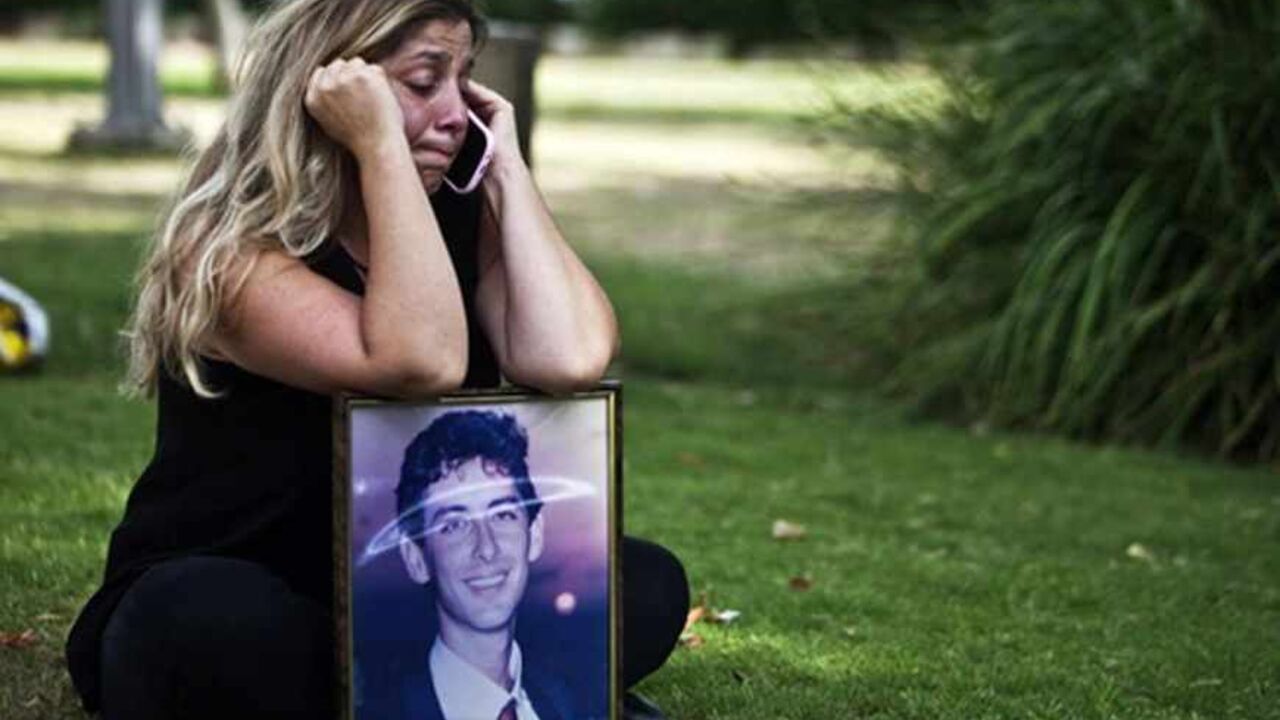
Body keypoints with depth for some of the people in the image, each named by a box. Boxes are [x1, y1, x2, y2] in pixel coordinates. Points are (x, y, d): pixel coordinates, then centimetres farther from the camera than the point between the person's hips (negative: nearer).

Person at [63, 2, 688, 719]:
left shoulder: (461, 218, -1)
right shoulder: (227, 253, -18)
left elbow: (570, 358, -22)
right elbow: (423, 363, -34)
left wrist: (506, 165, -13)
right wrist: (381, 145, -30)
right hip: (208, 616, -5)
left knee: (646, 584, -13)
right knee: (227, 621, -39)